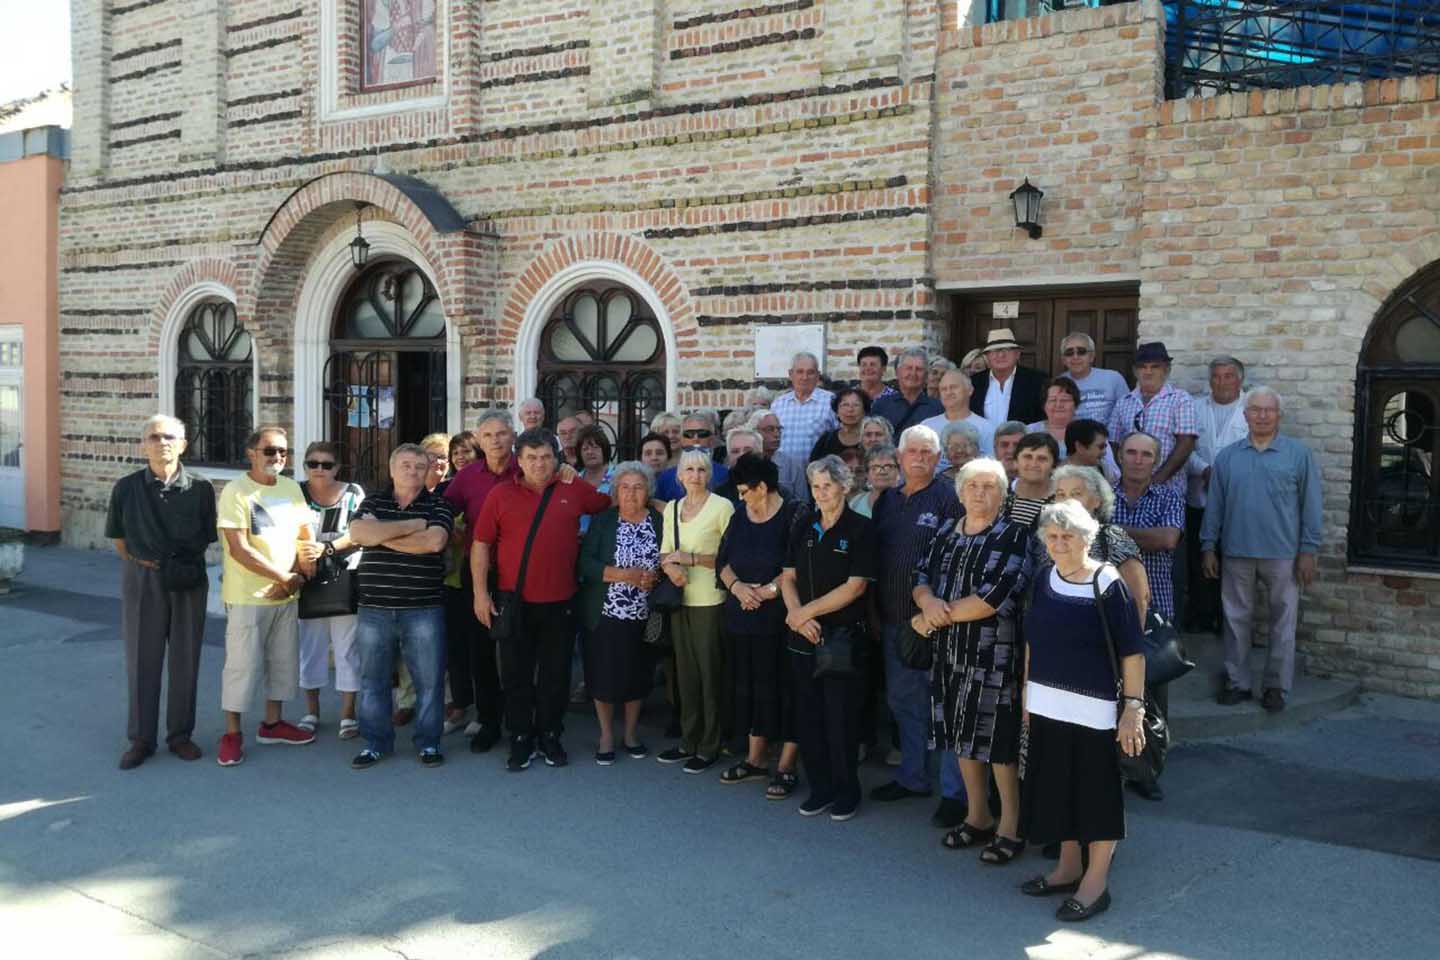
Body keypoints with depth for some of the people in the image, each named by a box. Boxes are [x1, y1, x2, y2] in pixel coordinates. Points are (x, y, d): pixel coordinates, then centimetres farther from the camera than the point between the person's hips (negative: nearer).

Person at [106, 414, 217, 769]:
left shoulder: (200, 489, -4)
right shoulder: (127, 487, -3)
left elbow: (206, 538, 5)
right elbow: (119, 539, 6)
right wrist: (142, 566, 4)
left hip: (189, 581, 0)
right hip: (141, 580, 0)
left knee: (185, 660, 8)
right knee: (141, 660, 5)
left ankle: (180, 735, 21)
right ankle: (141, 739, 16)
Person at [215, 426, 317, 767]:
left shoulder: (291, 488, 8)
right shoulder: (236, 492, -12)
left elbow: (304, 536, 13)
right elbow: (239, 549, -18)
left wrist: (298, 575, -5)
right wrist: (284, 577, -15)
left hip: (286, 595, 7)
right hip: (248, 596, -7)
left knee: (284, 661, 14)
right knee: (243, 664, -2)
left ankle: (272, 723, 28)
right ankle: (232, 733, 9)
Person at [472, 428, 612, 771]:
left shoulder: (575, 490, 2)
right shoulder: (501, 495, -1)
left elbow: (612, 505, 19)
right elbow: (481, 545, -1)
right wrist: (480, 593, -6)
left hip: (560, 602, 1)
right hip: (515, 602, -1)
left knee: (556, 675, 10)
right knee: (516, 675, 7)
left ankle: (550, 737, 24)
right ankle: (520, 740, 19)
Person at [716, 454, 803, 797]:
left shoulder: (793, 515, -9)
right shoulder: (739, 515, 12)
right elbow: (723, 560, 11)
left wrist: (768, 590, -17)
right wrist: (737, 586, -7)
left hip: (778, 618, -7)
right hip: (741, 616, 7)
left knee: (782, 689, -2)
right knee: (749, 686, 13)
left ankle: (786, 768, 6)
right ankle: (755, 760, 26)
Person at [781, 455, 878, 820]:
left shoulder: (861, 529, -6)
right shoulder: (802, 529, 9)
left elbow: (856, 585, -13)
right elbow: (788, 578, 8)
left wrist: (807, 611, -12)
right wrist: (797, 615, -10)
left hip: (844, 636, -5)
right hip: (804, 637, 5)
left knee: (841, 717, 1)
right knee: (808, 714, 8)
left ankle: (847, 791, 16)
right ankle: (819, 788, 21)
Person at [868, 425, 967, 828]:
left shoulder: (949, 499, -8)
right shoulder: (887, 500, 12)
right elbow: (873, 558, 16)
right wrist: (874, 610, 12)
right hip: (894, 619, 7)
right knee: (903, 700, 16)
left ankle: (954, 792, 4)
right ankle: (912, 777, 30)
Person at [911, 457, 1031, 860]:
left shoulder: (1014, 537, -10)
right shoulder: (946, 537, 12)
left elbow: (993, 598, -19)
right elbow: (921, 578, 11)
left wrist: (936, 617, -12)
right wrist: (928, 602, -14)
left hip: (995, 655, -6)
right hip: (950, 652, 6)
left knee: (999, 742, -2)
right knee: (961, 736, 15)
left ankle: (1010, 827, 12)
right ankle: (978, 816, 30)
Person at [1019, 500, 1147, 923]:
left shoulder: (1108, 585, -12)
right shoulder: (1044, 579, 4)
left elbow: (1132, 652, -12)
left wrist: (1134, 707, -15)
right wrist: (1028, 695, 15)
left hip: (1093, 709, -6)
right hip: (1048, 707, 6)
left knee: (1097, 792, 3)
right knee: (1057, 787, 16)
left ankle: (1096, 883, 16)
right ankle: (1069, 867, 33)